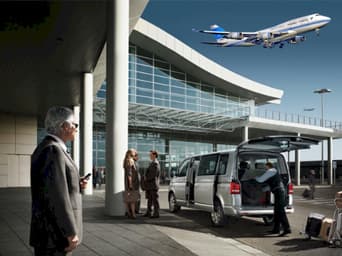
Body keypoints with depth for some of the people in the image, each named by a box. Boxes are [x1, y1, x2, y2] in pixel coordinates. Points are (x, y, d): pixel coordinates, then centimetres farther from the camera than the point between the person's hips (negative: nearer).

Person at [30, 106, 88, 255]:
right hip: (54, 231, -10)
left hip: (50, 227, 10)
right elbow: (57, 196, -24)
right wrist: (71, 233, -21)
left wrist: (76, 185, 6)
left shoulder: (46, 148, 14)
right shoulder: (53, 150, -19)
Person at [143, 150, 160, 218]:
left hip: (153, 184, -10)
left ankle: (156, 214, 0)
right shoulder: (152, 163, 18)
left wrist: (146, 178, -9)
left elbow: (153, 175, -20)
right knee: (149, 199, 13)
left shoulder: (156, 163, -15)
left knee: (154, 199, -5)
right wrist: (146, 177, 7)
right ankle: (148, 213, 20)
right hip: (149, 185, 10)